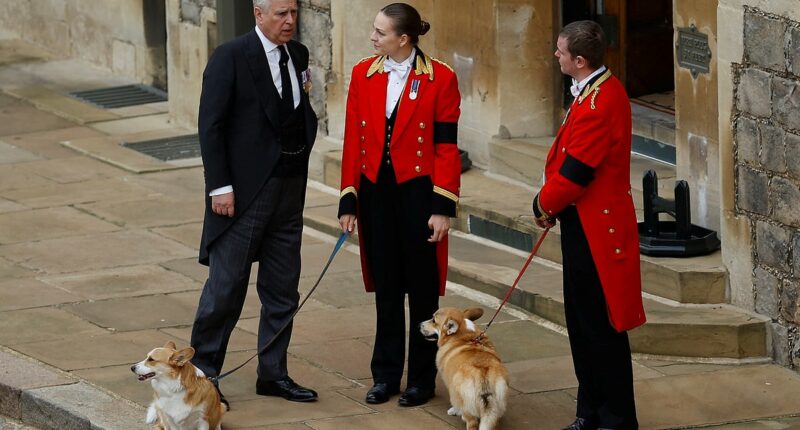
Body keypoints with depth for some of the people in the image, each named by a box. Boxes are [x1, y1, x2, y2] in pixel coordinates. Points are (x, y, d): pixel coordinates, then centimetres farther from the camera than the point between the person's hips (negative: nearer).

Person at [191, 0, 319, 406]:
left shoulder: (298, 55, 9)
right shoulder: (230, 57, -11)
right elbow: (210, 125, -12)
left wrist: (300, 160, 5)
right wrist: (219, 186, -16)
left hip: (289, 188, 7)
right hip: (245, 190, -6)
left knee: (283, 289, 10)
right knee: (226, 285, -2)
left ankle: (273, 374, 20)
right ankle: (202, 370, 10)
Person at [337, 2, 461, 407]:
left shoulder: (440, 79, -8)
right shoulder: (363, 74, 2)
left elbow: (446, 147, -8)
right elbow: (353, 141, 4)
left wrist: (443, 208, -11)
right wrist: (348, 200, 2)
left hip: (417, 191, -3)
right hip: (375, 192, 3)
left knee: (422, 289, 6)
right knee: (386, 287, 11)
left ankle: (422, 378, 16)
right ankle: (386, 375, 20)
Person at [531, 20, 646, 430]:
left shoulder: (598, 103, -24)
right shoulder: (602, 89, 9)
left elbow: (575, 171, -21)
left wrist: (545, 204, -4)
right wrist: (552, 202, 7)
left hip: (594, 230, -11)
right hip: (584, 223, 11)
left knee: (600, 328, -2)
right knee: (581, 322, 17)